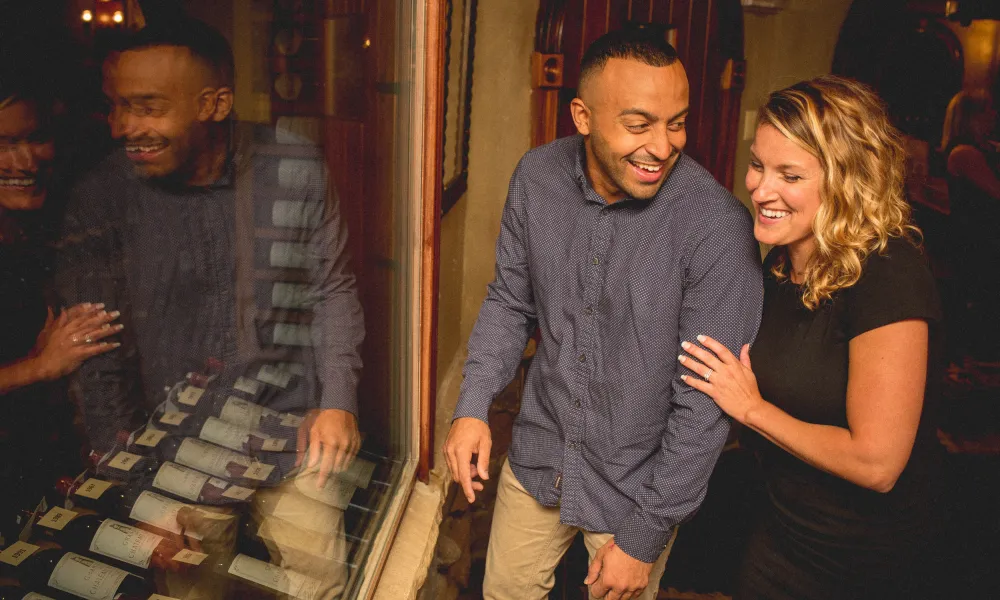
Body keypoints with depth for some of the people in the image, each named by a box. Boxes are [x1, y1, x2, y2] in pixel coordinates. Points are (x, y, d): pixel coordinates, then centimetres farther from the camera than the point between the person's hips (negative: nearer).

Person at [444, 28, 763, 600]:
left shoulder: (717, 226, -26)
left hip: (639, 483, -4)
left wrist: (646, 535, -14)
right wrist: (473, 405, -8)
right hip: (539, 454, 4)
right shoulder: (537, 177, -11)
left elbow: (706, 403, -20)